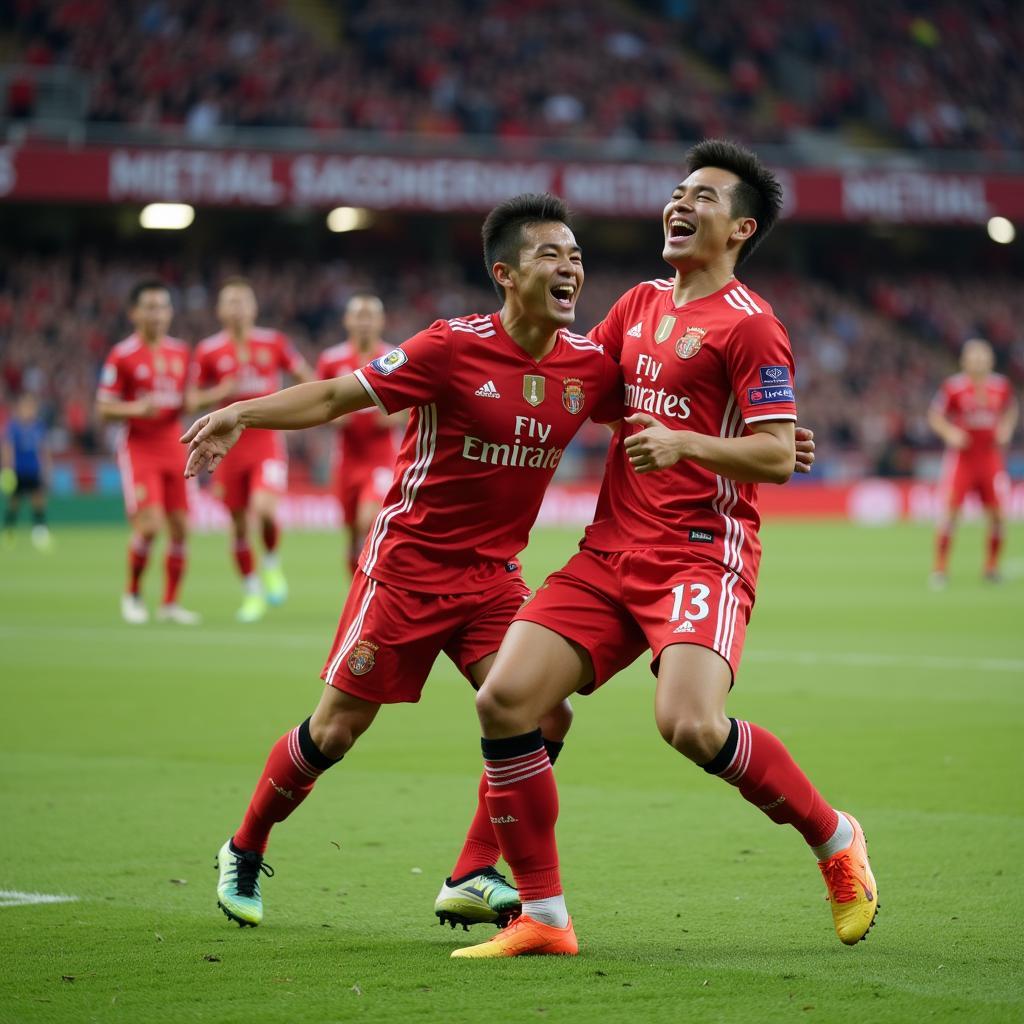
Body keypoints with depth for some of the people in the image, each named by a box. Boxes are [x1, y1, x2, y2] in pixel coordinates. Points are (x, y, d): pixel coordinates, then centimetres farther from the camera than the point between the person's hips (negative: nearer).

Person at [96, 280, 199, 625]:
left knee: (180, 529, 2)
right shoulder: (122, 355, -6)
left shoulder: (180, 352, 10)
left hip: (173, 449, 5)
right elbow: (103, 408, -5)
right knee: (149, 525, -16)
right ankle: (132, 594, 5)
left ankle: (170, 603, 14)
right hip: (139, 450, -5)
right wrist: (137, 408, -22)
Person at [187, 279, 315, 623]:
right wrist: (219, 393, -15)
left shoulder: (274, 342, 2)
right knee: (238, 524, 4)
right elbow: (191, 401, 4)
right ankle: (252, 593, 20)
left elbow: (307, 376, 12)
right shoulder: (208, 350, 1)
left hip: (268, 441, -1)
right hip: (231, 444, 1)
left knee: (264, 509, -23)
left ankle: (272, 564, 6)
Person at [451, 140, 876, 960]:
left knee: (690, 723, -28)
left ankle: (834, 839, -1)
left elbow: (778, 456, -13)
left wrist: (683, 443, -26)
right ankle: (543, 918, -1)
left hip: (702, 550, -7)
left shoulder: (749, 325, -6)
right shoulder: (639, 306, 17)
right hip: (612, 551, 7)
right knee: (504, 700, -10)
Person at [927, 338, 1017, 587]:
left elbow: (1010, 410, 21)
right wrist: (950, 432, -16)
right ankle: (939, 570, 0)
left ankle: (992, 567, 17)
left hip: (990, 457, 3)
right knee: (949, 512, -10)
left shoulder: (1001, 386, 3)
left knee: (998, 515, -2)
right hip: (961, 456, -3)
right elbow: (935, 416, 1)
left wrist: (1005, 428, 2)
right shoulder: (953, 387, -8)